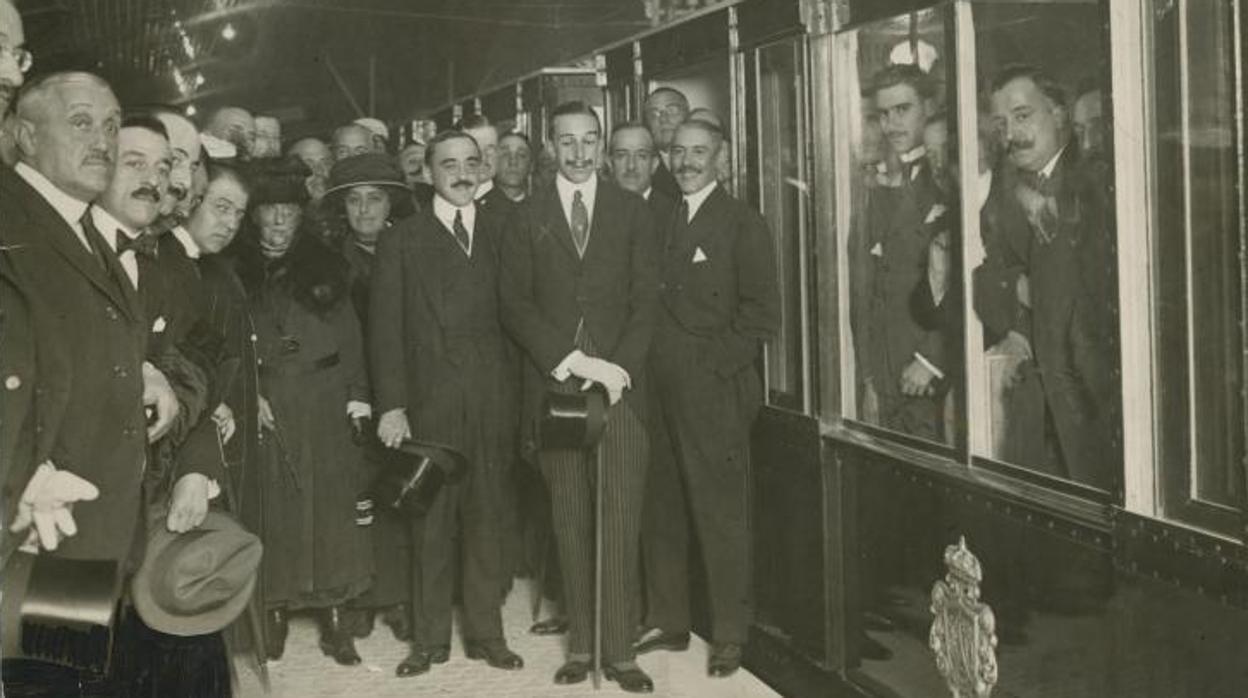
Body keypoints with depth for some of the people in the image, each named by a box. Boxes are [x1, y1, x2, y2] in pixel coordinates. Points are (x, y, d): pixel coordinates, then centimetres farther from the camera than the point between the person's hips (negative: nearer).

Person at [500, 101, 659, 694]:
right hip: (554, 387, 1)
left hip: (620, 384, 0)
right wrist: (570, 362, -10)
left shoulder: (632, 211, 10)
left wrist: (619, 369, -9)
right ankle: (579, 646, 12)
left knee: (620, 523, -4)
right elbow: (515, 305, 2)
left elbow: (645, 299, 4)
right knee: (569, 523, 4)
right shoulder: (526, 220, 9)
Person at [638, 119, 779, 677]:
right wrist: (645, 367, 1)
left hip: (713, 390, -5)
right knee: (662, 511, 10)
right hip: (659, 391, 5)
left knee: (721, 516, 1)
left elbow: (761, 312, -7)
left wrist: (715, 364, -12)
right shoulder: (661, 220, 14)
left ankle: (730, 635, 12)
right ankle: (669, 622, 23)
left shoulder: (741, 223, -2)